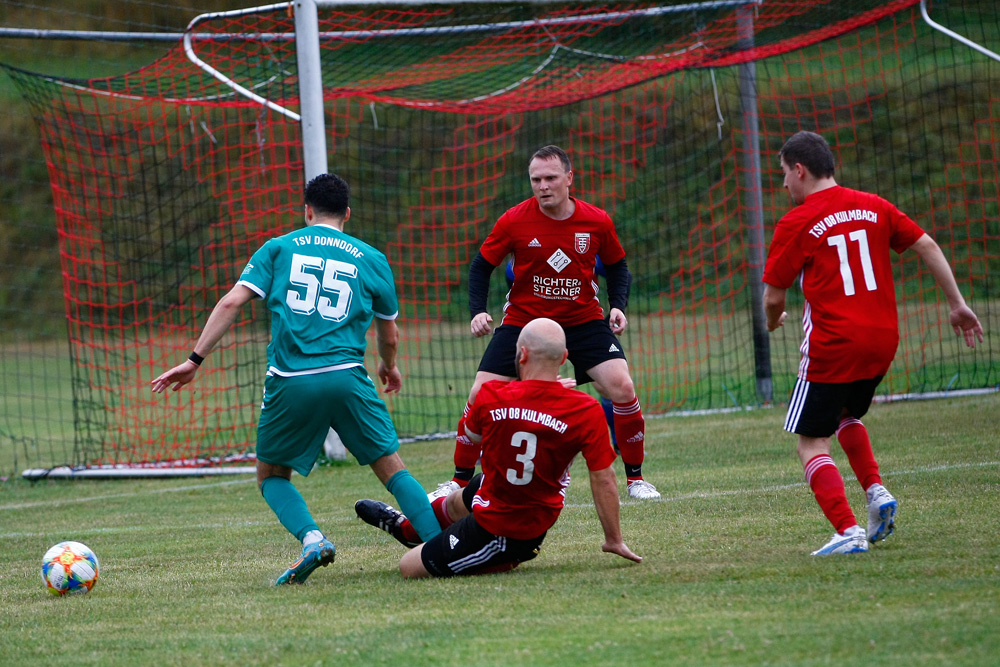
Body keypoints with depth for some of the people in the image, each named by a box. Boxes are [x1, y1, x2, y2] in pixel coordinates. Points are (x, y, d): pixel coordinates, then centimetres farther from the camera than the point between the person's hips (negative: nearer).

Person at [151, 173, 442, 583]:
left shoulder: (279, 249, 13)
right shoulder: (370, 259, 16)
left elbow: (232, 302, 3)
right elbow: (388, 332, 27)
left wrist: (195, 360, 4)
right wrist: (389, 366, 49)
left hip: (290, 382, 0)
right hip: (347, 378, 1)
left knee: (271, 476, 16)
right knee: (391, 468, 9)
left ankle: (312, 538, -9)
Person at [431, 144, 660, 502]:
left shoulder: (597, 221, -9)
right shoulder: (514, 221, -12)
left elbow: (616, 265, 8)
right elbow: (482, 266, 0)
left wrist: (618, 305, -8)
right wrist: (477, 311, -14)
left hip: (584, 321, 0)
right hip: (522, 321, 0)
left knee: (621, 387, -17)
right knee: (480, 396, -10)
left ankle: (635, 477, 0)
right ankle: (460, 480, 8)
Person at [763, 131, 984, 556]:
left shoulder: (796, 224, -7)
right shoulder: (873, 207, 8)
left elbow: (773, 298, -4)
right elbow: (926, 246, 6)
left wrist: (773, 322, 19)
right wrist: (957, 304, 10)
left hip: (831, 346, -6)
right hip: (883, 343, 6)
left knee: (811, 442, 2)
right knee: (846, 417, 30)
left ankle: (848, 532, -13)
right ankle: (877, 492, 10)